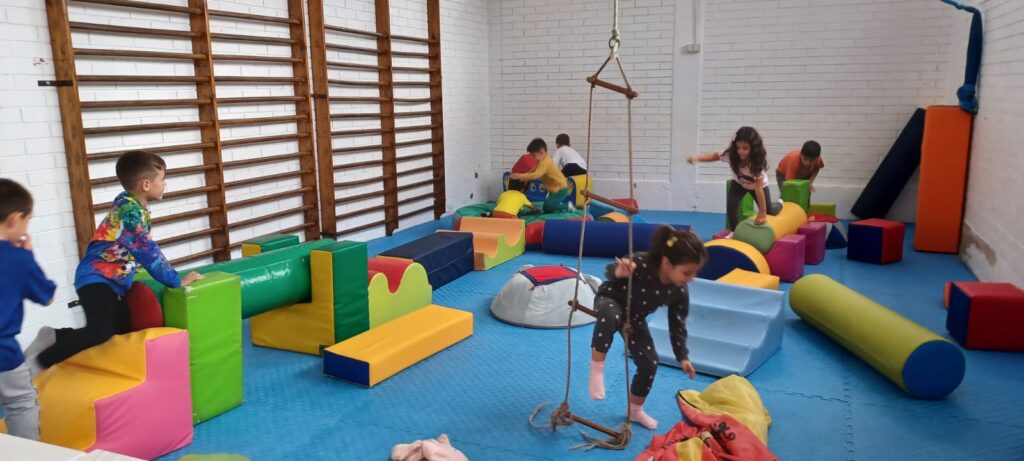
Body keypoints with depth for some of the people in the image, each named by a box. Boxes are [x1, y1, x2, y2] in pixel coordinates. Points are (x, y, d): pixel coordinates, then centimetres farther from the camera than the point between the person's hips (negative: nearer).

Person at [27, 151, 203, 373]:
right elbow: (148, 252, -21)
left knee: (122, 332, 12)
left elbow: (145, 251, 17)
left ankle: (54, 337, 18)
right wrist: (176, 281, -13)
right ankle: (38, 363, -12)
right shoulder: (132, 211, -22)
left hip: (111, 281, 10)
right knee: (100, 332, -27)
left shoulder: (130, 203, 7)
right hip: (97, 279, -10)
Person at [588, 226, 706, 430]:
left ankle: (635, 410, 25)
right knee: (610, 315, -43)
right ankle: (597, 368, -25)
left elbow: (677, 324, -6)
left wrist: (682, 356, -4)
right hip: (610, 301, -5)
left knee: (649, 363, 1)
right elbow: (610, 272, -31)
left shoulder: (680, 291, -19)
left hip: (635, 317, 6)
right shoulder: (641, 264, -38)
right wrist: (619, 273, -56)